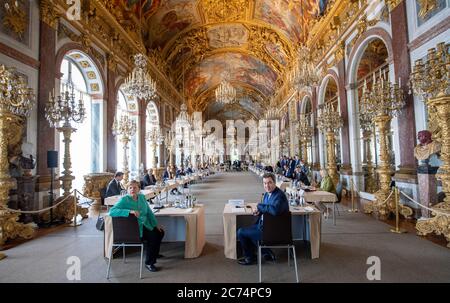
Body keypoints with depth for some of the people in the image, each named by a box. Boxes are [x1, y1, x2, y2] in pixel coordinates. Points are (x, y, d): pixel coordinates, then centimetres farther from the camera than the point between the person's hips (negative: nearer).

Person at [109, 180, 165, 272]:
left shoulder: (142, 197, 3)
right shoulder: (124, 200, -16)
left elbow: (149, 212, 10)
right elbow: (111, 211, -30)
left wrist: (156, 225, 6)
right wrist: (130, 211, -38)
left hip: (144, 225, 7)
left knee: (160, 232, 7)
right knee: (153, 236, -23)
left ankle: (154, 253, 34)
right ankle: (149, 263, -4)